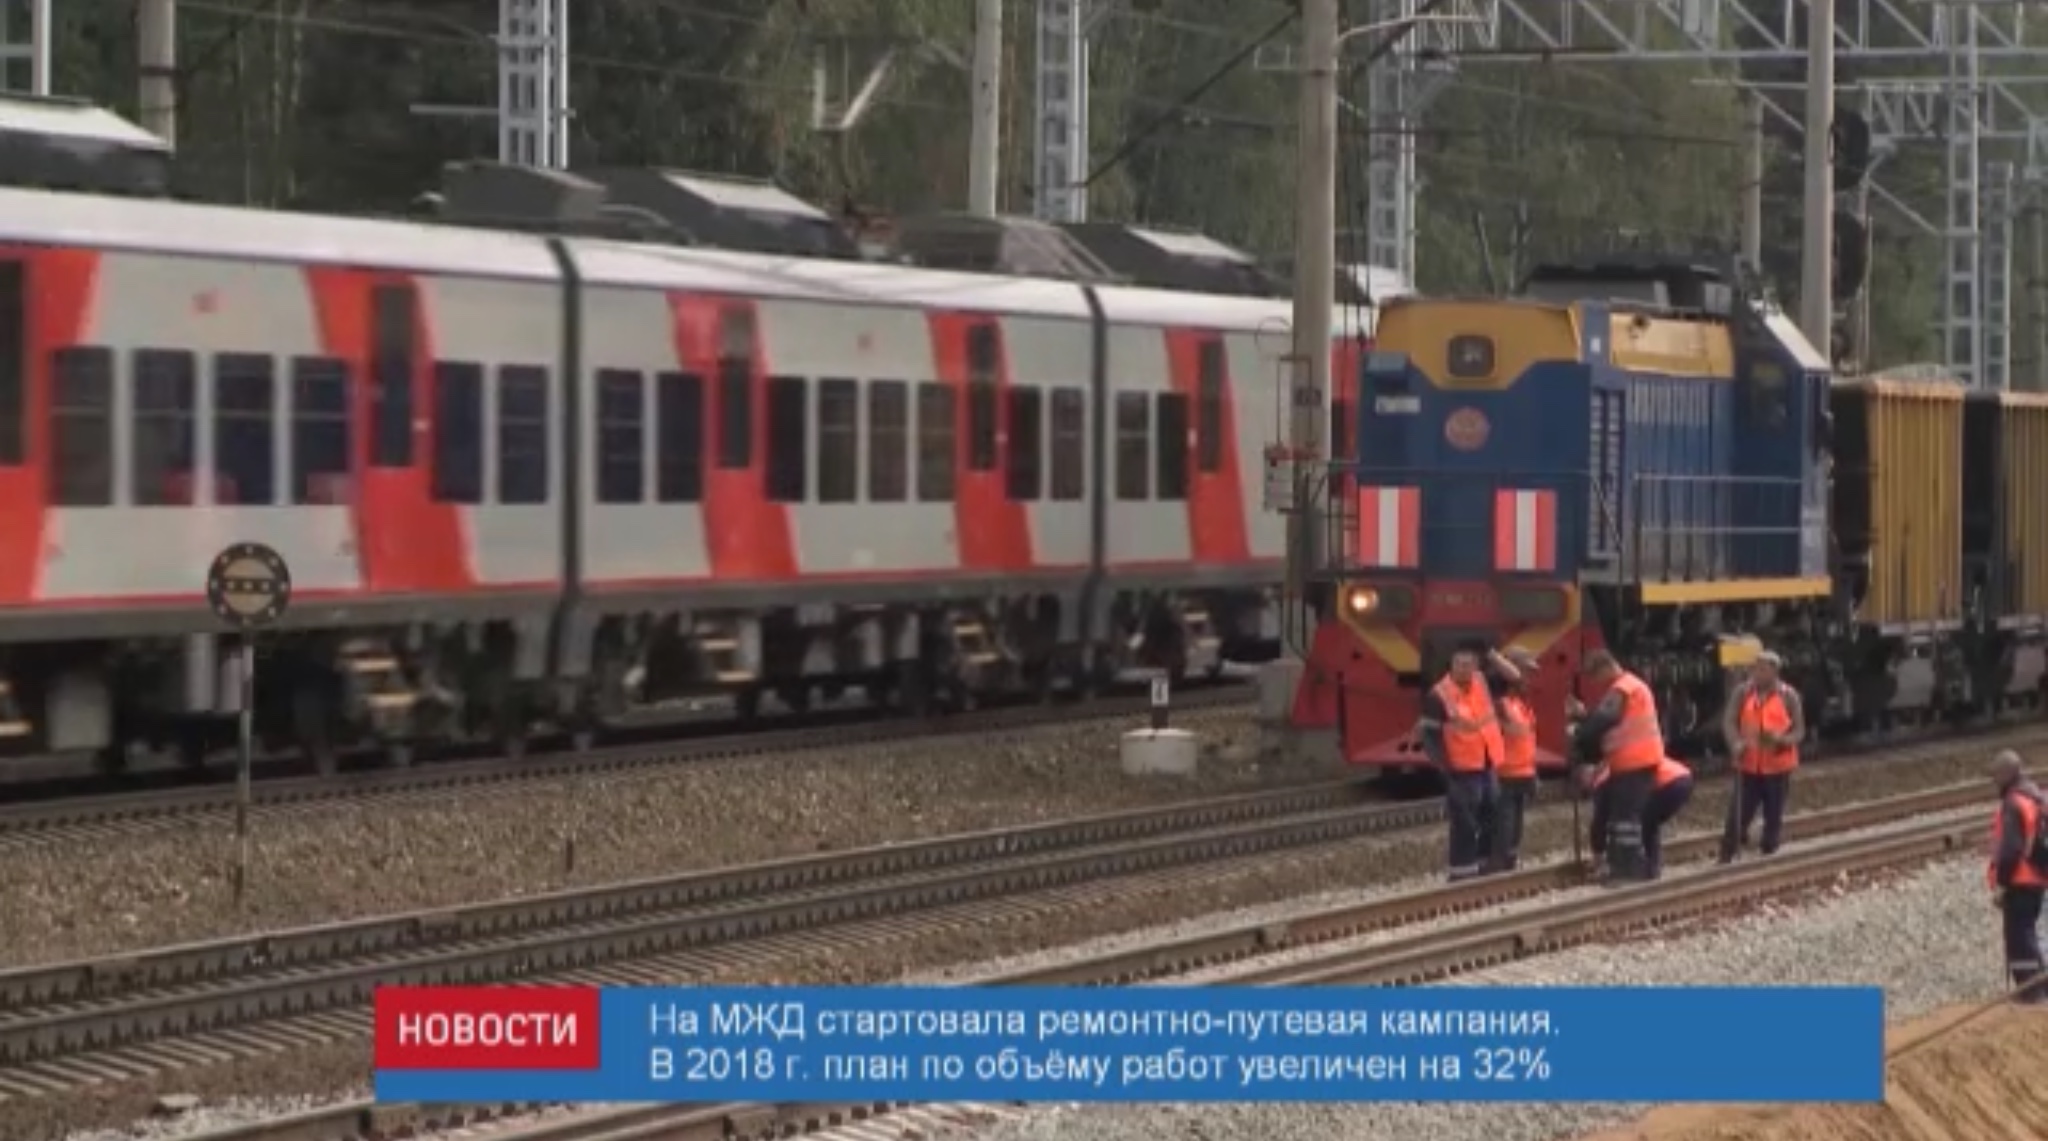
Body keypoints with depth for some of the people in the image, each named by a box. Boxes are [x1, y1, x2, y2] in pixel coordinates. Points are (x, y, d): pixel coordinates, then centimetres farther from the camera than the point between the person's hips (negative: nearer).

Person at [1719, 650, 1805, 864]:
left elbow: (1799, 731, 0)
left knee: (1774, 818, 8)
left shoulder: (1788, 696, -2)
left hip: (1777, 767, 0)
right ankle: (1725, 860, 2)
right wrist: (1735, 743, -27)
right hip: (1748, 766, 0)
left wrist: (1781, 739, -23)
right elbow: (1729, 721, -6)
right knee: (1738, 816, -4)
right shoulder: (1743, 692, 0)